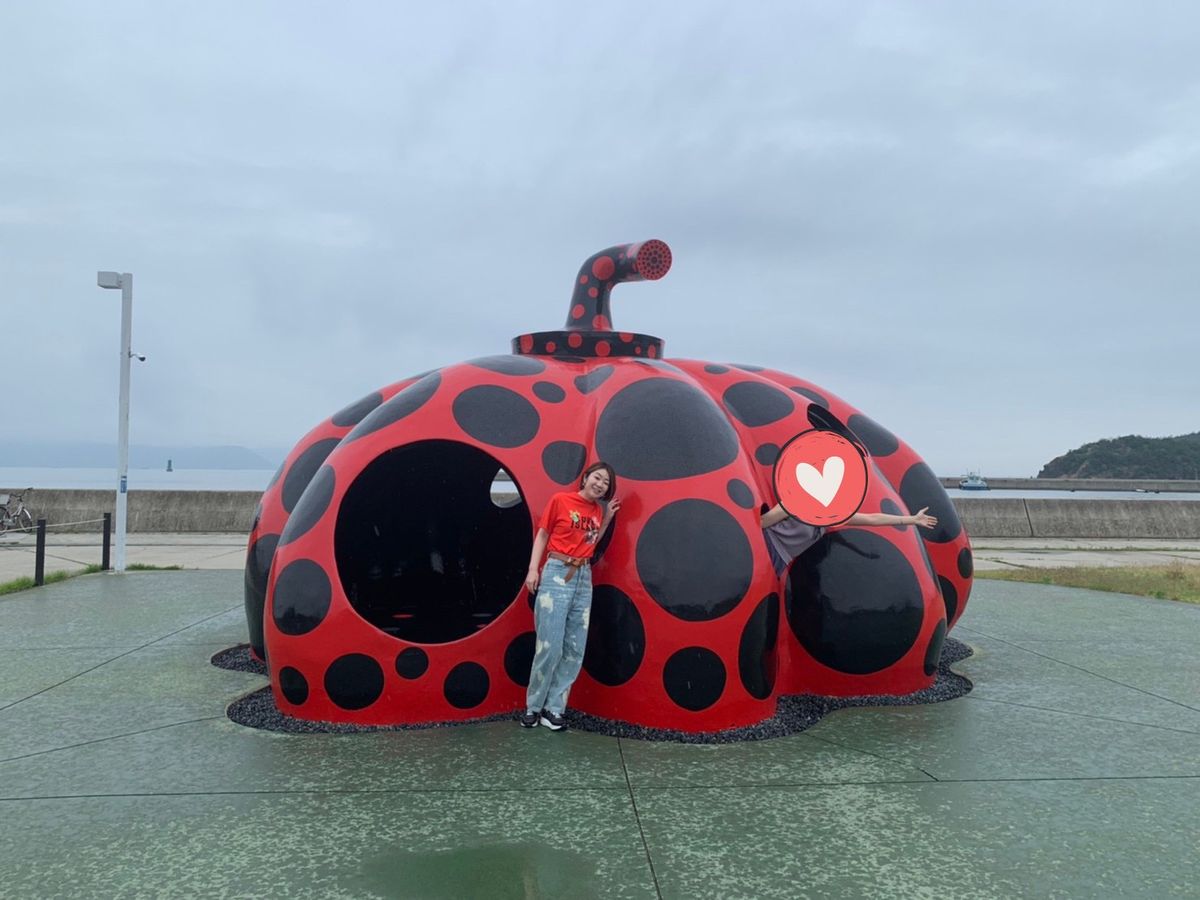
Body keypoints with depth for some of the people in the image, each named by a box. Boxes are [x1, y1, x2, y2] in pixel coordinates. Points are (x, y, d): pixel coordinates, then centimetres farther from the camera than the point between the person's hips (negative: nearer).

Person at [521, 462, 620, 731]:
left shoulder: (598, 511, 12)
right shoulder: (560, 500, -3)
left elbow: (591, 543, 12)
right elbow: (542, 535, 0)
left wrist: (607, 518, 7)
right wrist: (533, 569, -8)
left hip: (584, 578, 6)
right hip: (556, 574, -6)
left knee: (575, 649, 4)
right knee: (550, 646, -9)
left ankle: (553, 708, 11)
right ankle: (533, 707, 6)